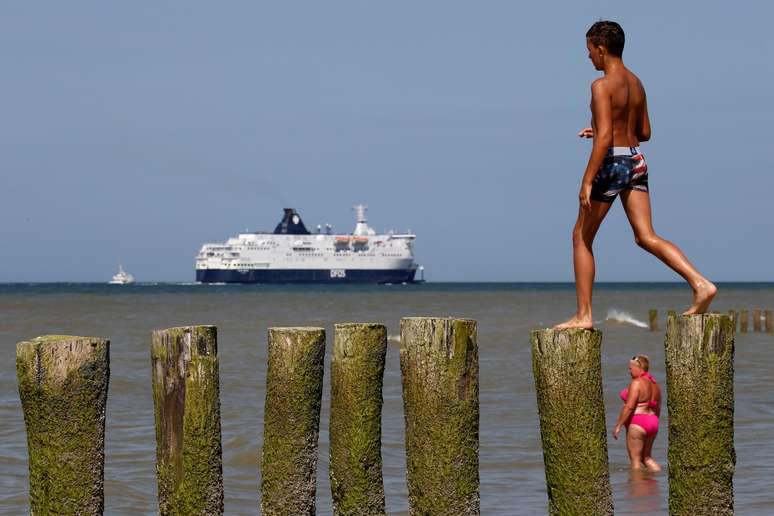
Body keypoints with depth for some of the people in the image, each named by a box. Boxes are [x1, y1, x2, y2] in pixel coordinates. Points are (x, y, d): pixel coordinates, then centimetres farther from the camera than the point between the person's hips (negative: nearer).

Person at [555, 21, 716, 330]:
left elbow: (605, 138, -22)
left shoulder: (602, 86, -14)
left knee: (581, 238, 6)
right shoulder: (636, 84, 11)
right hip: (636, 161, 7)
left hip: (611, 164, -7)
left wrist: (587, 181, -21)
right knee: (646, 237, 2)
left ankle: (584, 315, 7)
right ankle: (700, 284, -17)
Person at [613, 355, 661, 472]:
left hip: (637, 423, -9)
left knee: (635, 459, -4)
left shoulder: (636, 383, -13)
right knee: (646, 458, 15)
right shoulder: (654, 384, 13)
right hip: (651, 422, 9)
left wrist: (618, 425, -16)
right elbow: (658, 408, 17)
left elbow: (629, 406, -19)